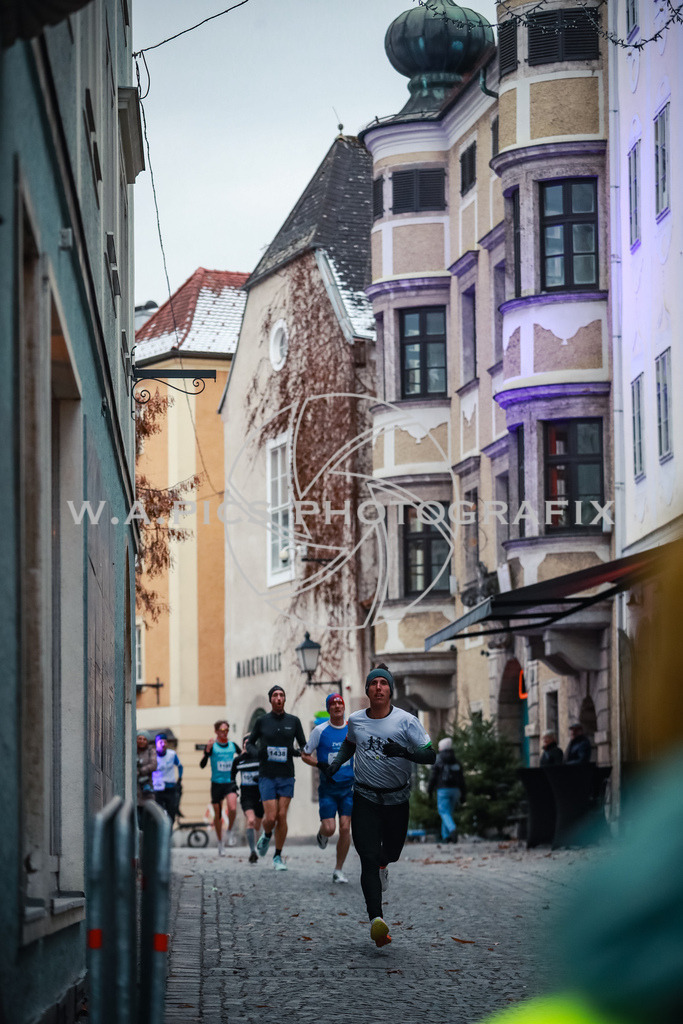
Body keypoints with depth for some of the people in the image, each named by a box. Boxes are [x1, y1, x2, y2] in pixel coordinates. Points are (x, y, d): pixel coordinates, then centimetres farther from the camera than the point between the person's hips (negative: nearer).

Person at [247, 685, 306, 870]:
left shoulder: (293, 721, 4)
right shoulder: (262, 721, 2)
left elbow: (305, 747, 10)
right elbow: (249, 744, 11)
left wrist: (297, 752, -13)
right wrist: (258, 752, -11)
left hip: (286, 777, 1)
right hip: (267, 776, -1)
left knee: (282, 816, -3)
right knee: (270, 817, -9)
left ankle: (278, 857, 8)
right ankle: (266, 836, 25)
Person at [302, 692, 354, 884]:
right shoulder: (320, 730, -3)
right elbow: (305, 755, 3)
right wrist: (322, 766, -12)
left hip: (348, 787, 2)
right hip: (327, 787, -2)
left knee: (345, 828, -6)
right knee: (329, 828, -10)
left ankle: (339, 870, 6)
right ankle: (321, 836, 29)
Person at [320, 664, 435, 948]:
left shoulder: (406, 721, -9)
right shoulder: (355, 720, 2)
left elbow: (430, 756, -12)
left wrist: (404, 752, -29)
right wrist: (335, 764, 7)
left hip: (397, 799, 0)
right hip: (365, 798, 0)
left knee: (391, 853, 13)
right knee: (368, 858, -14)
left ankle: (382, 863, 53)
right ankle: (376, 919, -23)